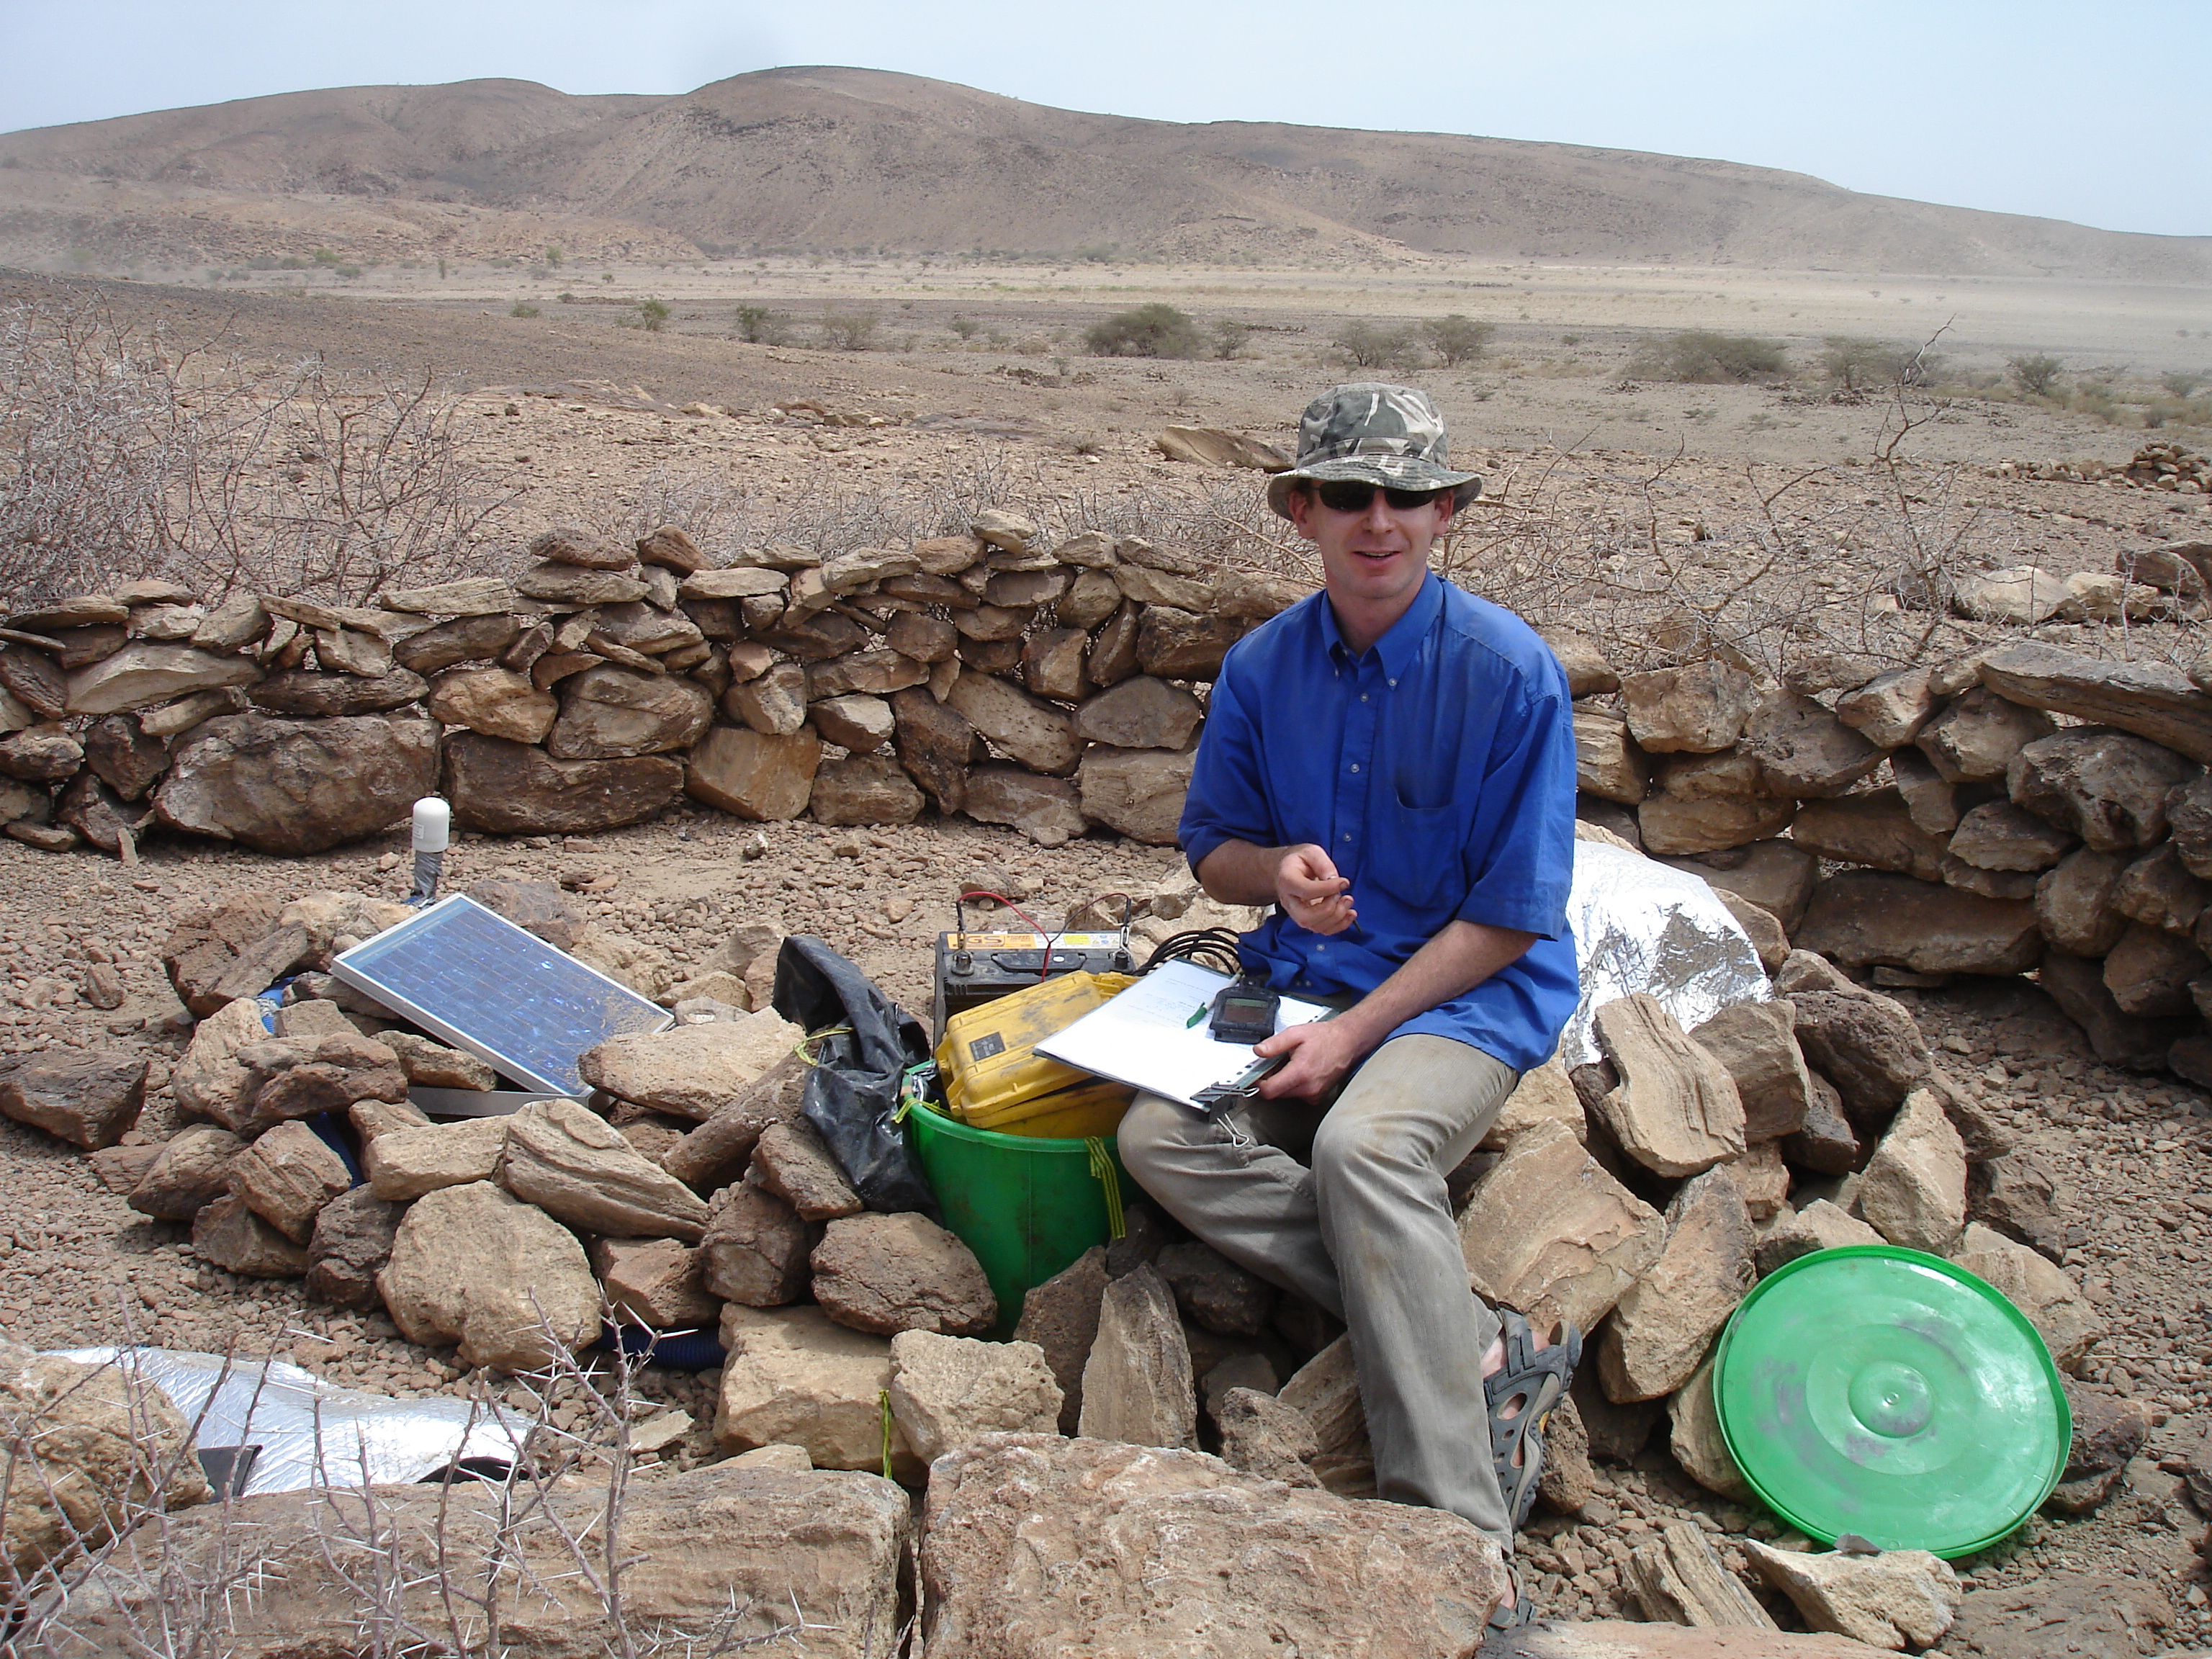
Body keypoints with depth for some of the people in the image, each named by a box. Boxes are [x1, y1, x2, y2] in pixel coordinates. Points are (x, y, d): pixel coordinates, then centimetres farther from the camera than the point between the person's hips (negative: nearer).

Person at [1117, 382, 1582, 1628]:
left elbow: (1508, 920, -11)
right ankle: (1481, 1350, -23)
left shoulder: (1510, 673, -12)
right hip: (1306, 973, 6)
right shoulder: (1263, 667, 4)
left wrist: (1352, 1035, -19)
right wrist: (1280, 867, -11)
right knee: (1159, 1135, -22)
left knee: (1362, 1145, -36)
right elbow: (1214, 850, 14)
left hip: (1473, 993, -5)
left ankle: (1461, 1541, -30)